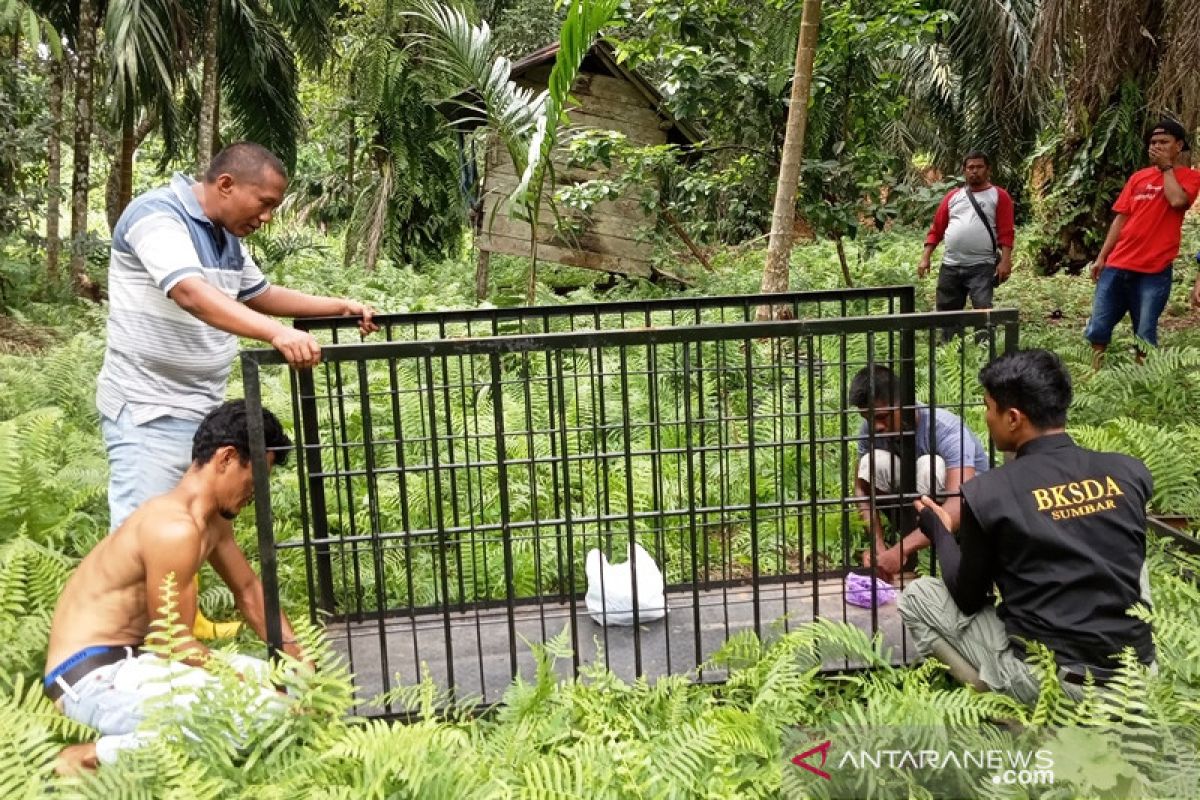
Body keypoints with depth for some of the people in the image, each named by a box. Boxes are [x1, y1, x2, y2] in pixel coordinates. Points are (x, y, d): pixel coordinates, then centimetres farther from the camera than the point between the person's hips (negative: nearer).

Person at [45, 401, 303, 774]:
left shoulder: (212, 520, 6)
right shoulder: (175, 529, -24)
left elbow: (249, 590, 17)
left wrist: (297, 661, 8)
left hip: (131, 659, 10)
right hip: (92, 677, -10)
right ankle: (93, 756, -11)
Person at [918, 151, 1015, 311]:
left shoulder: (999, 196, 4)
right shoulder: (952, 196, 14)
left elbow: (1006, 233, -3)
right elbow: (936, 229, 12)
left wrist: (1005, 261, -14)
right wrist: (925, 258, 4)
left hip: (982, 267, -4)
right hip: (950, 266, 4)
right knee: (946, 312, 7)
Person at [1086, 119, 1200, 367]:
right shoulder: (1138, 177, 14)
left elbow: (1177, 200, -19)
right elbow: (1121, 218, 13)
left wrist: (1167, 167, -5)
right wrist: (1101, 257, 7)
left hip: (1154, 271, -4)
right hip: (1117, 266, 4)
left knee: (1145, 337, 0)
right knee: (1097, 330, 3)